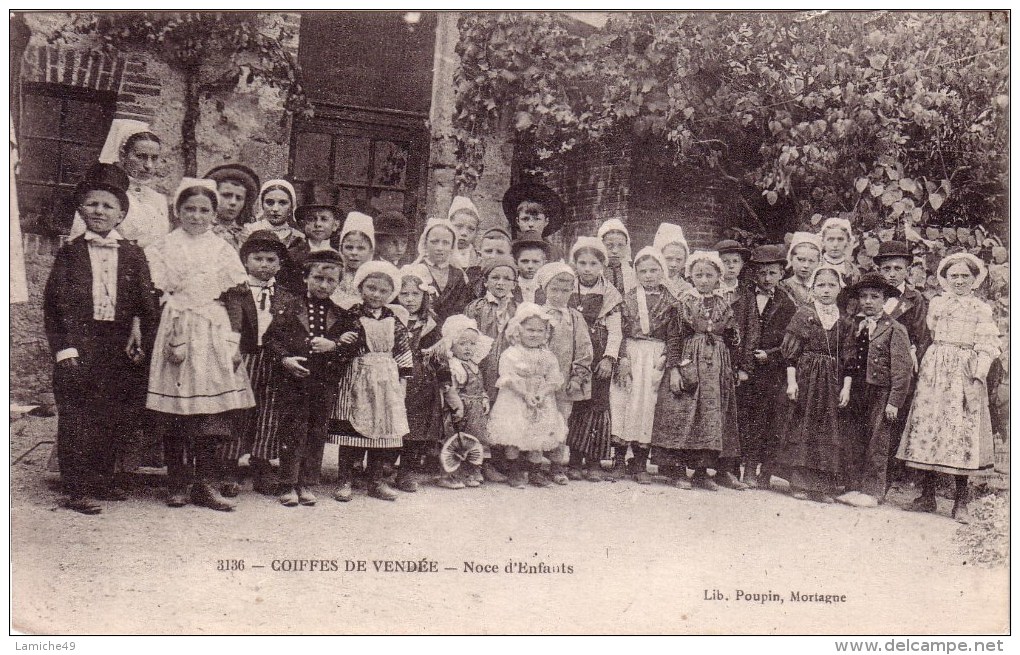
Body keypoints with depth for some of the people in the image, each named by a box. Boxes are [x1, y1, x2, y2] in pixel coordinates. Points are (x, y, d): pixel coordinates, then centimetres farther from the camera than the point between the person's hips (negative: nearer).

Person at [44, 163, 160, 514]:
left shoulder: (133, 254, 8)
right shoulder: (69, 252, 3)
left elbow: (147, 303, 5)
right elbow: (54, 305, -1)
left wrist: (142, 341, -5)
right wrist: (63, 349, -9)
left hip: (120, 349, 2)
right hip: (78, 345, -2)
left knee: (113, 419, 8)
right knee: (76, 419, -1)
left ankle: (103, 481, 22)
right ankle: (77, 489, 6)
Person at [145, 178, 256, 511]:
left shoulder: (222, 249, 11)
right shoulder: (164, 248, 6)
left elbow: (234, 298, 8)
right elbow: (156, 297, 0)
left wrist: (234, 341, -1)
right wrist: (171, 337, -11)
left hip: (214, 334, 1)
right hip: (175, 333, -1)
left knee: (212, 412, -1)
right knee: (174, 414, -1)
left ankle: (206, 483, 7)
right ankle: (177, 483, 9)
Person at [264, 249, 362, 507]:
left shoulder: (342, 312, 7)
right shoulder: (288, 305, 2)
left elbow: (358, 341, 1)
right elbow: (271, 337, -1)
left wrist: (333, 345, -14)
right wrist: (285, 359, -16)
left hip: (326, 382, 2)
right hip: (293, 379, -2)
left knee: (318, 432, 7)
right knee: (294, 430, 0)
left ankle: (307, 485, 18)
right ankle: (289, 485, 10)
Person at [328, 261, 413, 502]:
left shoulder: (394, 322, 9)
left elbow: (403, 353, 11)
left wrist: (401, 381, 8)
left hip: (386, 383, 4)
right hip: (356, 381, -4)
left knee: (385, 430, 5)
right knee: (351, 430, -3)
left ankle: (378, 480, 16)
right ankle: (345, 480, 7)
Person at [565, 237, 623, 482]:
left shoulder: (610, 294, 5)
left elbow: (615, 330, 2)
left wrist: (609, 358, -9)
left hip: (599, 356, 0)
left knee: (598, 404, -2)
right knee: (573, 404, -2)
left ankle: (594, 462, 5)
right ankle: (575, 461, 5)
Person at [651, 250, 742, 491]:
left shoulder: (724, 306, 9)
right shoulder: (683, 304, 0)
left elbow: (732, 340, 14)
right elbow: (673, 338, -3)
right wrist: (674, 368, -10)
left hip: (718, 368, 4)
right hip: (689, 364, -3)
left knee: (713, 414, 3)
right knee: (683, 414, -5)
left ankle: (703, 470, 11)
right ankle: (677, 468, 3)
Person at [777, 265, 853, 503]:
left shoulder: (844, 322, 8)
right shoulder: (803, 314, 0)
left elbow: (847, 359, 9)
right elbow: (791, 352, -3)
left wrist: (846, 387, 2)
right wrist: (791, 381, -10)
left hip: (832, 382, 3)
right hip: (805, 378, -3)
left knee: (829, 430, 3)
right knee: (802, 427, -2)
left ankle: (823, 485, 9)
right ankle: (800, 483, 5)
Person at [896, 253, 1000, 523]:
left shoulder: (982, 310, 6)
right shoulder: (936, 303, 12)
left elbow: (986, 347, -1)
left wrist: (977, 379, -11)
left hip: (966, 373, -2)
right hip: (934, 369, 2)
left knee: (963, 430, -4)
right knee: (927, 424, -2)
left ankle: (961, 503, 4)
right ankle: (927, 496, 7)